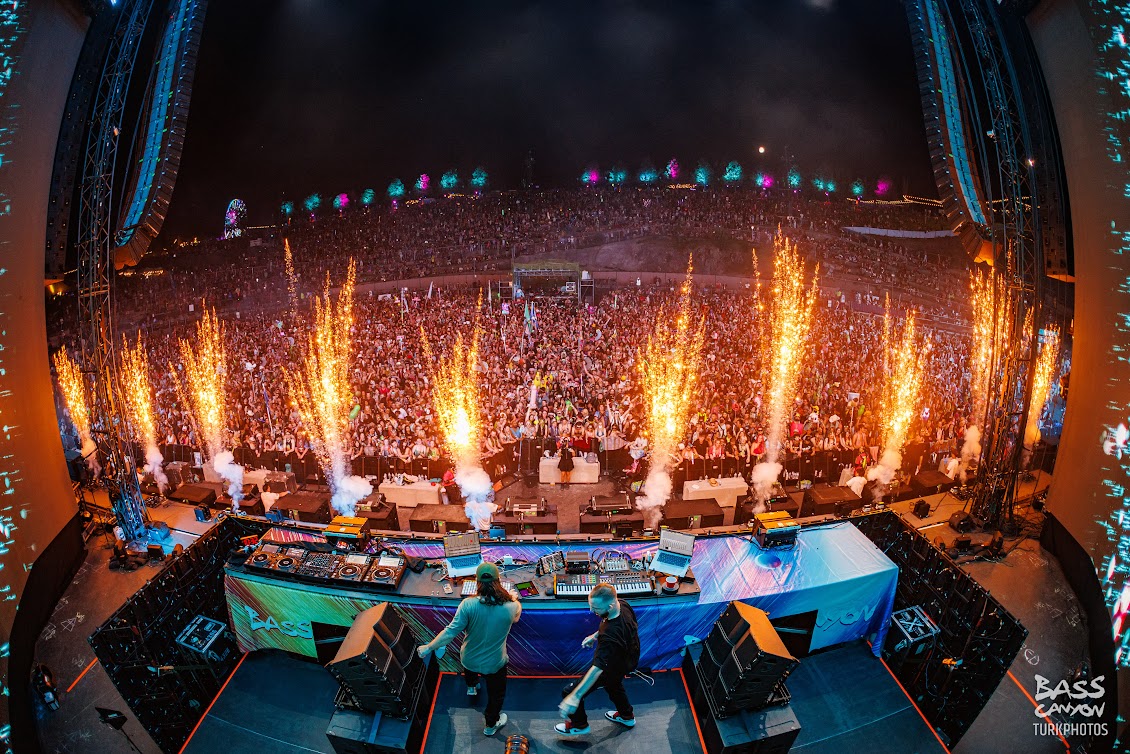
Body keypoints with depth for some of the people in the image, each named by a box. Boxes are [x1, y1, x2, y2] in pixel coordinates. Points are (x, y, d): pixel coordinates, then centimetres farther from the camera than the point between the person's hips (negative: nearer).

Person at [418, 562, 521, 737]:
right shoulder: (511, 607, -27)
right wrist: (514, 600, 18)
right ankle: (491, 725, 51)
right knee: (496, 694, 28)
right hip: (495, 664, -2)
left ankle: (472, 687, 69)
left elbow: (451, 632, -26)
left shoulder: (468, 605, -31)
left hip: (469, 660, 2)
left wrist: (428, 648, -12)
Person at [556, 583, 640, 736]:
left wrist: (575, 696, -44)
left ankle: (579, 725, 32)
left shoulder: (610, 636, -46)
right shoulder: (623, 605, -22)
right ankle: (627, 716, 61)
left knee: (569, 693, 5)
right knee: (613, 684, 38)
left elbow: (598, 668, -45)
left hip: (614, 667, -8)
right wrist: (596, 635, 3)